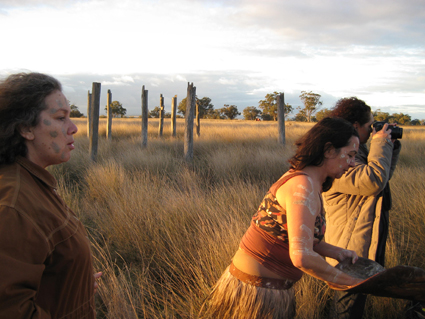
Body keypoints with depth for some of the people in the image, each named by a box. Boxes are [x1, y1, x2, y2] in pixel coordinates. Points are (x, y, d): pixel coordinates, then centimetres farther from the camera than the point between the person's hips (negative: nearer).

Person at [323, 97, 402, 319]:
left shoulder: (357, 151, 9)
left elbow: (384, 175, 19)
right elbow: (373, 181, -35)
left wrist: (391, 146, 8)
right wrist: (380, 145, -22)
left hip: (368, 242, 10)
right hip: (353, 249, -10)